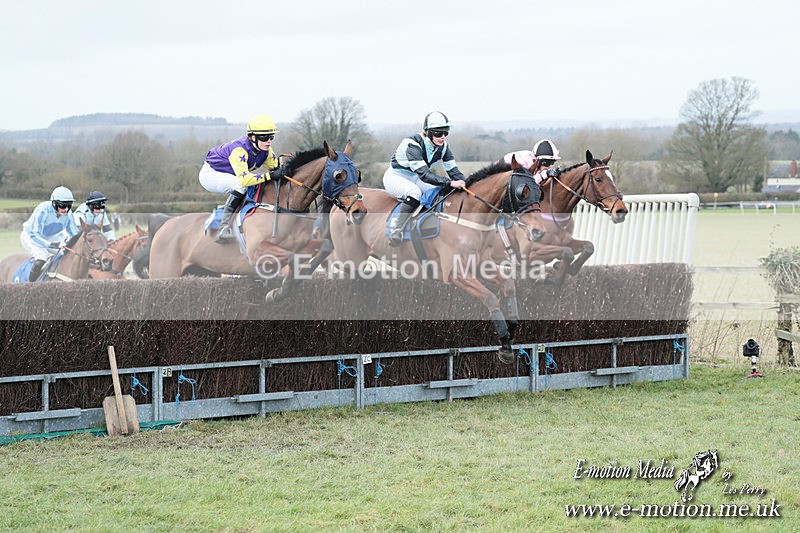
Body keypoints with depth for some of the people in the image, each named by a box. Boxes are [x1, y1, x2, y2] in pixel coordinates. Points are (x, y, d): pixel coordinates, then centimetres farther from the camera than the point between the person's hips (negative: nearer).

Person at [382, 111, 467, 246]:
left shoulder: (443, 146, -9)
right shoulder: (413, 144, -32)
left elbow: (453, 170, -10)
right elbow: (424, 174, -40)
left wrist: (463, 184, -31)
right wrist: (450, 183, -49)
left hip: (415, 179, 7)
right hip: (396, 176, -7)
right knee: (414, 192, -37)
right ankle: (397, 230, -41)